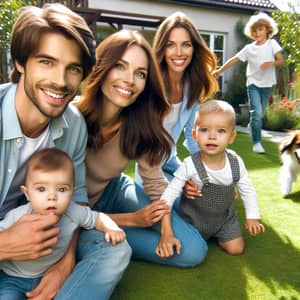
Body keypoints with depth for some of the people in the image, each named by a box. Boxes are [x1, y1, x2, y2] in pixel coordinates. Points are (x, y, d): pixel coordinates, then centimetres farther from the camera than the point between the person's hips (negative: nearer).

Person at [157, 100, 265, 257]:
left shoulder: (236, 162, -20)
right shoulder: (189, 165, -31)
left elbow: (247, 190, -2)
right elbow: (169, 195, -28)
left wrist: (252, 217, 0)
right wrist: (166, 233, -32)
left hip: (225, 217, 3)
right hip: (194, 218, -2)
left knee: (236, 249, 4)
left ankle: (216, 234, 31)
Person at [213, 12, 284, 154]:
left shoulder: (272, 44, 1)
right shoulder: (249, 48, 0)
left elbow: (281, 61, -5)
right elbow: (234, 59, -4)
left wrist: (271, 63, -27)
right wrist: (220, 70, -14)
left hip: (267, 84, 2)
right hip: (253, 83, -2)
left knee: (260, 113, 12)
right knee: (256, 112, -15)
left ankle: (252, 127, 42)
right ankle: (257, 142, -10)